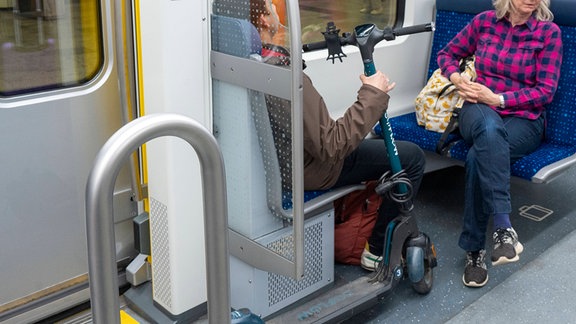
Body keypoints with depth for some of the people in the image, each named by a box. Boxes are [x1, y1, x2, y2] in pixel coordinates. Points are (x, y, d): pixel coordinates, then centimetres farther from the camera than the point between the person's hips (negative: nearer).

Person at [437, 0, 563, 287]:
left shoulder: (549, 32, -1)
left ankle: (474, 249, -26)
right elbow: (447, 54, 16)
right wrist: (458, 80, -5)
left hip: (523, 120, -1)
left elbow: (546, 90, -5)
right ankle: (504, 228, -47)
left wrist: (497, 99, -14)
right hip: (480, 112, 1)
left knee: (479, 157, -35)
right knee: (490, 127, -40)